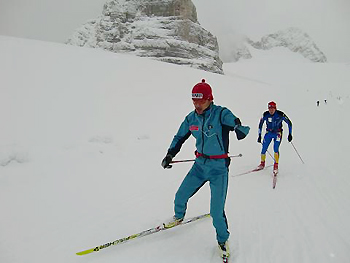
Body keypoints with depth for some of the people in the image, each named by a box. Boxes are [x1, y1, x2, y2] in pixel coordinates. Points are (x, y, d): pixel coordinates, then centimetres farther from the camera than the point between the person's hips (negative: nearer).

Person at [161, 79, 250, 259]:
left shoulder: (221, 114, -15)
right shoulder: (191, 118, 1)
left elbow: (241, 127, -26)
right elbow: (179, 137, 13)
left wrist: (240, 128, -47)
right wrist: (169, 155, 3)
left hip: (218, 168, -5)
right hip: (199, 165, 5)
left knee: (217, 211, -10)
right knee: (180, 196, 9)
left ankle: (223, 240, 19)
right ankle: (178, 217, 44)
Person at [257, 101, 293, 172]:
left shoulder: (280, 114, -20)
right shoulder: (265, 114, -13)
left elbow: (289, 122, -8)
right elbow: (260, 124, 2)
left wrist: (290, 134, -10)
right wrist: (259, 135, 2)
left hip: (277, 133, -2)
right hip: (269, 133, 2)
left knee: (276, 148, -19)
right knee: (263, 149, -2)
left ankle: (276, 165, -6)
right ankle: (262, 163, 20)